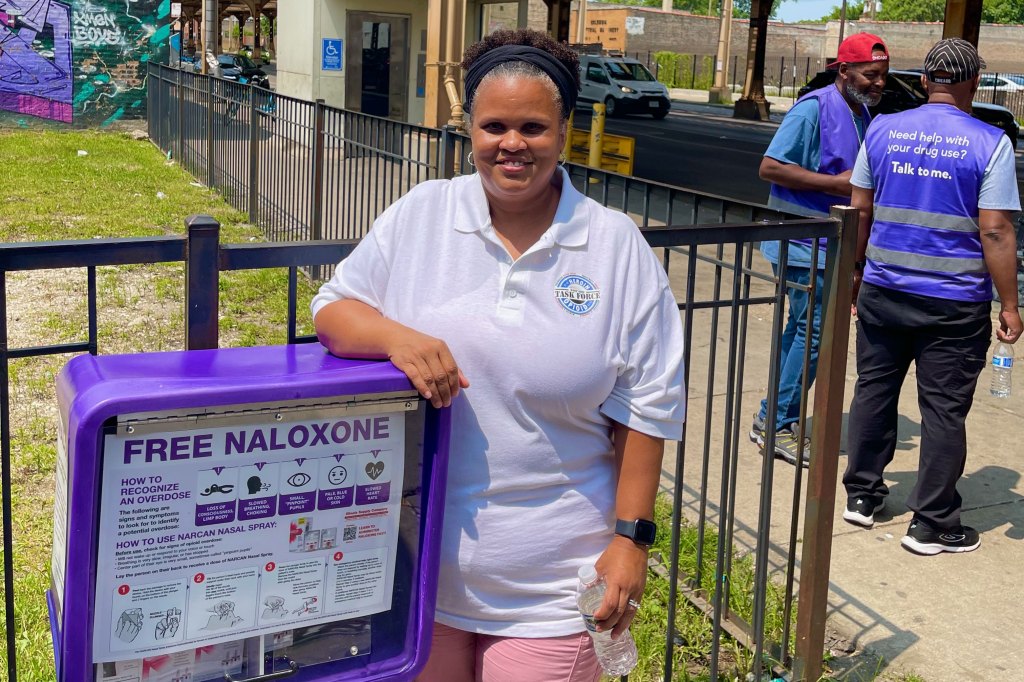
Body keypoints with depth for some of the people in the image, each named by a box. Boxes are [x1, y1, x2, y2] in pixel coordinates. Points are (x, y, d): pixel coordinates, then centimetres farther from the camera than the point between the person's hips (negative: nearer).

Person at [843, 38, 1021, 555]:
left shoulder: (884, 130, 2)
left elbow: (860, 210, 6)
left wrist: (856, 270, 18)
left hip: (882, 292, 4)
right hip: (955, 304, -3)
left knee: (873, 391, 17)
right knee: (943, 410, 5)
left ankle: (861, 494, 27)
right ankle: (931, 524, 13)